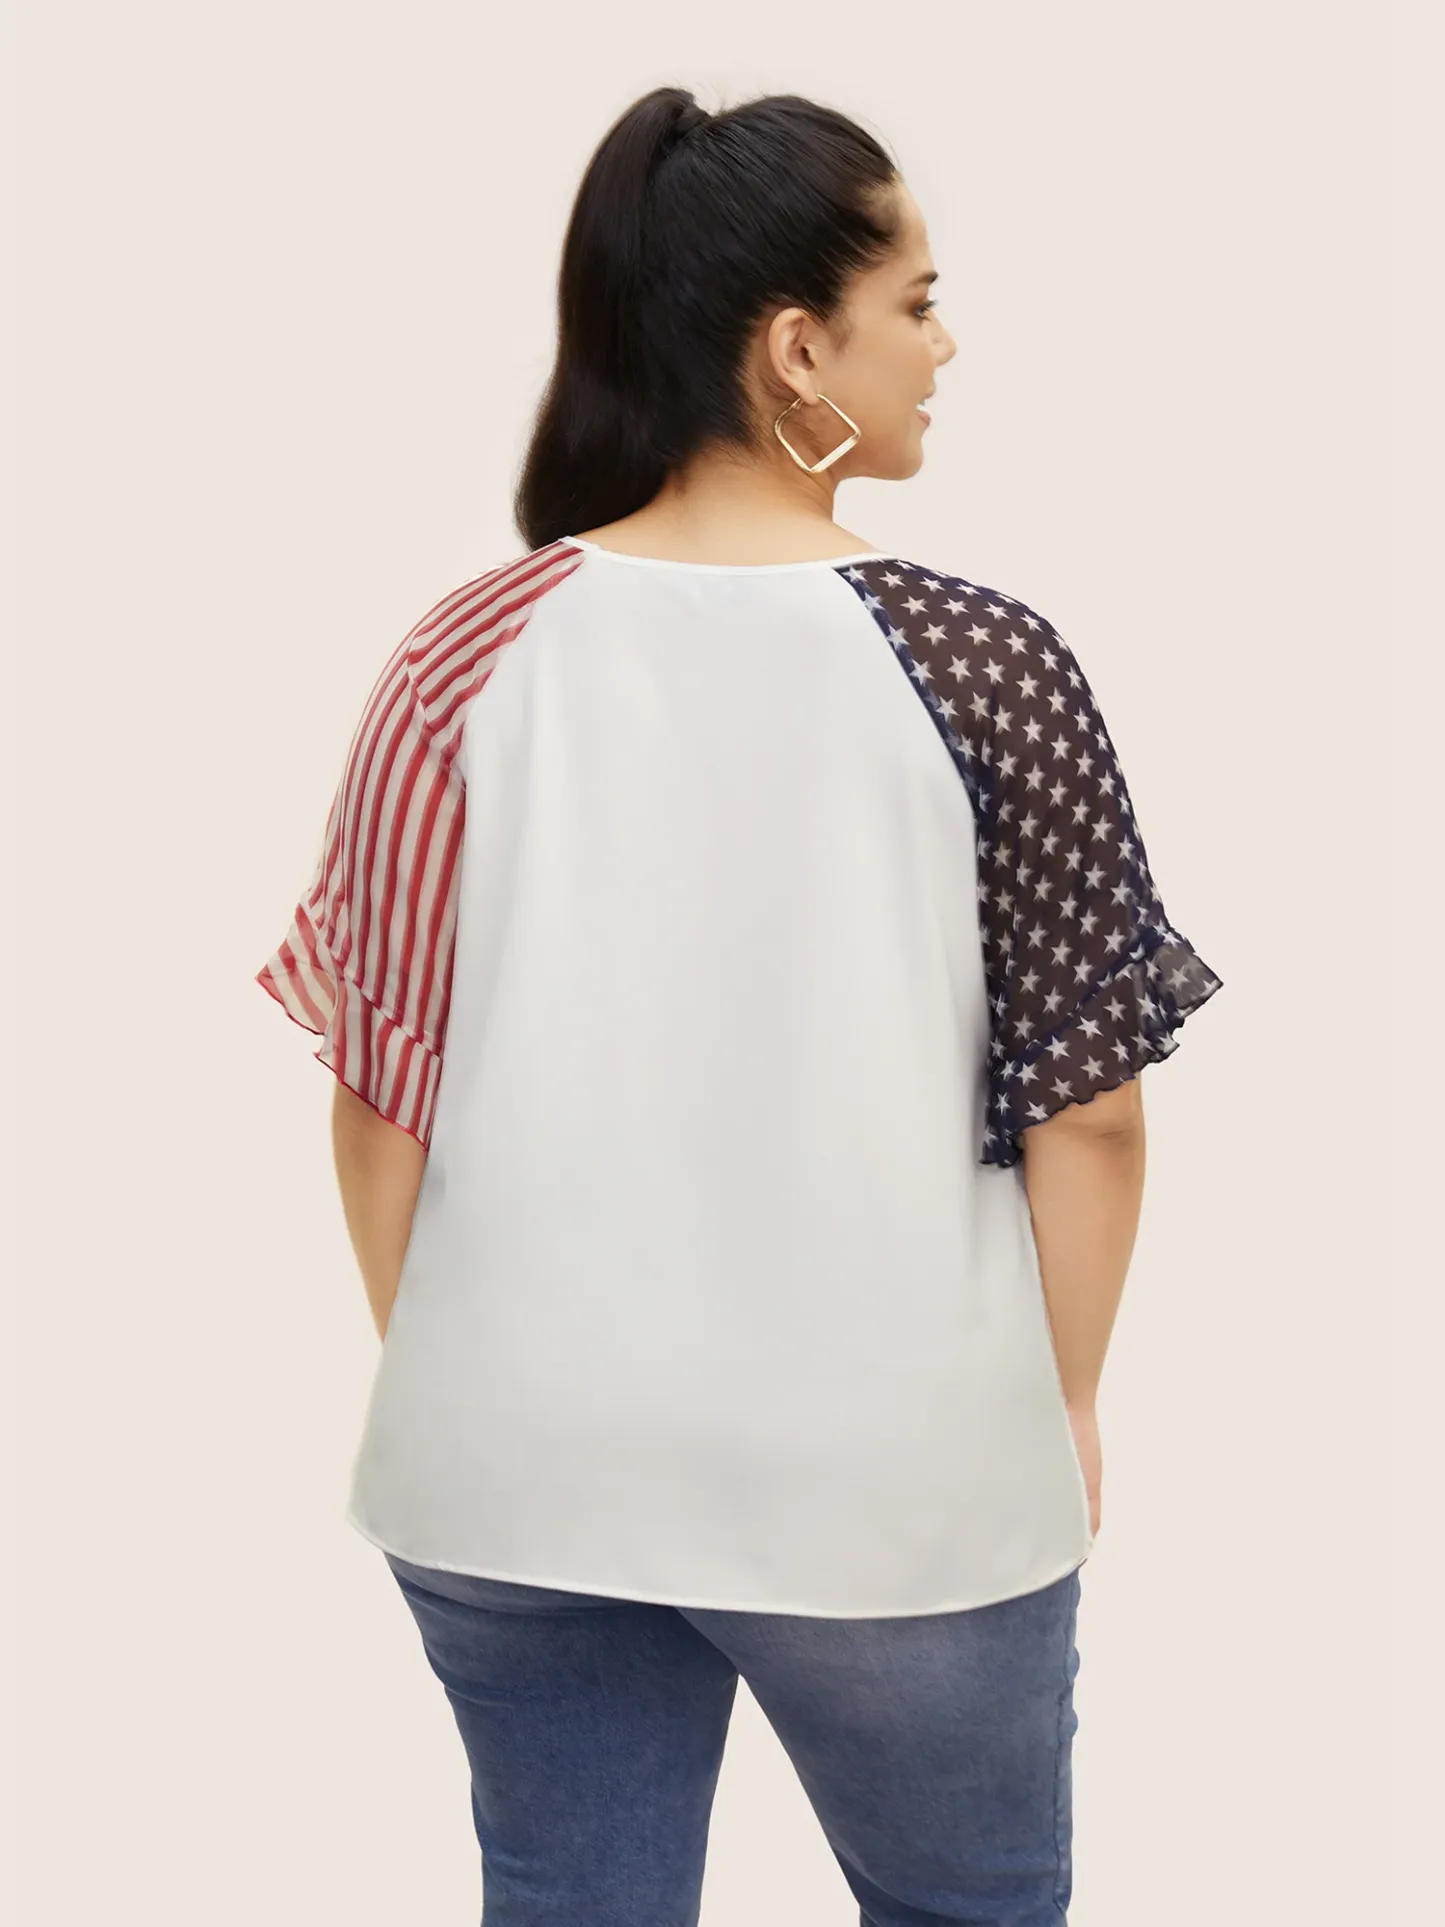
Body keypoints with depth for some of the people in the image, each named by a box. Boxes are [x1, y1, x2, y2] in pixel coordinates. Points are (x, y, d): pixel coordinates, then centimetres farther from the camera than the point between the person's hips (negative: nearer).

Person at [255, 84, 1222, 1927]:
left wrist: (444, 1377, 11)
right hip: (893, 1464, -2)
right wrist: (1067, 1403, 6)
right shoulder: (978, 663, -14)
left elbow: (381, 1086, -3)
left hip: (513, 1466, 3)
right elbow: (1085, 1102, -9)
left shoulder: (468, 658, -7)